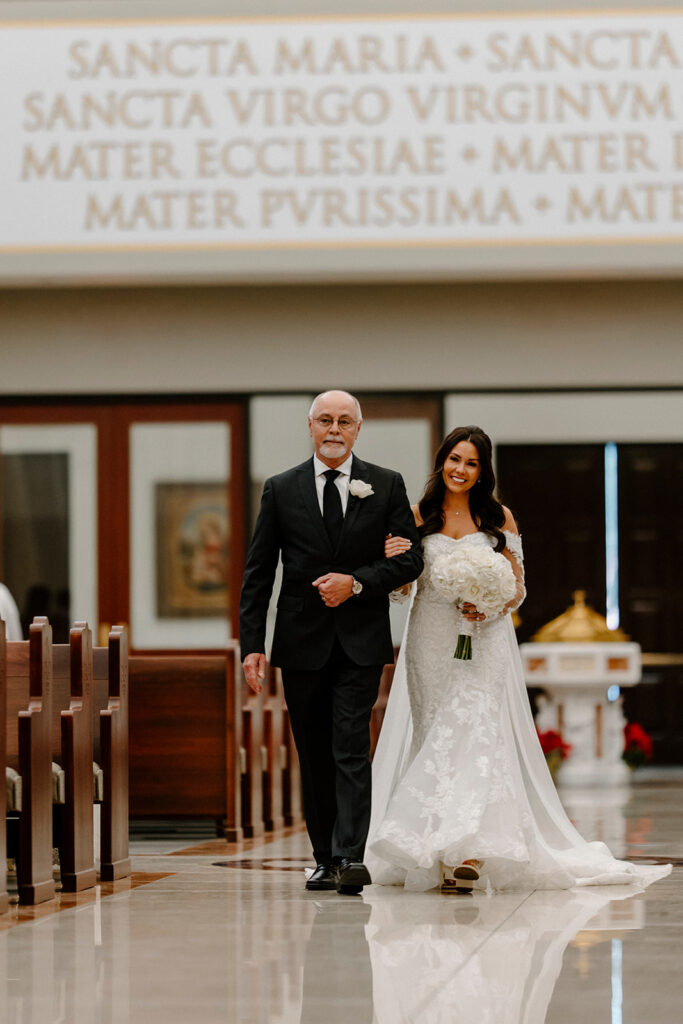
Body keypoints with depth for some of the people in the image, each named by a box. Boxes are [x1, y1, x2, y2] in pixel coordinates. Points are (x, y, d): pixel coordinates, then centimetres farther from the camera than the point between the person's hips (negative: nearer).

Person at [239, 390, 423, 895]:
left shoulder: (386, 486, 4)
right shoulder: (281, 490, 5)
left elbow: (410, 558, 2)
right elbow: (258, 574, 4)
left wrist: (357, 583, -13)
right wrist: (252, 644, -4)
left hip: (361, 640, -2)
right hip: (302, 642, 2)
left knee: (352, 749, -13)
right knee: (314, 756, 7)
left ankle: (351, 857, -18)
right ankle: (327, 859, 15)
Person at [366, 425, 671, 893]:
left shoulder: (498, 517, 6)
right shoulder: (418, 517, 8)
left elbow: (517, 588, 7)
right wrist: (392, 559, -14)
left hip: (483, 640, -2)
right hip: (431, 640, 2)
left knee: (476, 732, -14)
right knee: (435, 737, 0)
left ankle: (470, 853, -23)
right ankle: (433, 853, 2)